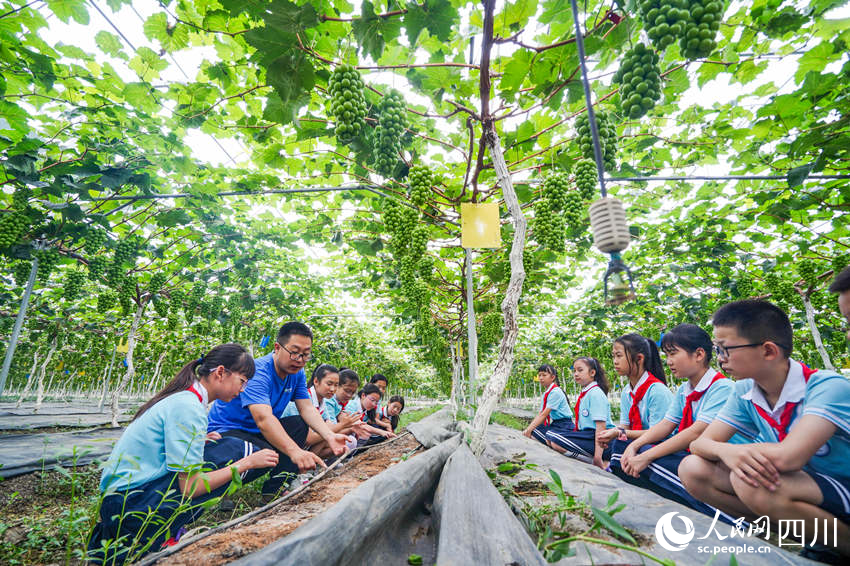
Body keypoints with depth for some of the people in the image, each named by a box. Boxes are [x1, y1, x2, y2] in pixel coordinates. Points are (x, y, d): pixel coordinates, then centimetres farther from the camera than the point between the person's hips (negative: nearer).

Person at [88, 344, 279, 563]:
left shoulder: (182, 397, 7)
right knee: (233, 451, -14)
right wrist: (247, 463, -14)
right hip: (134, 508, -10)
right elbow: (190, 487, -20)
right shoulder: (187, 407, -21)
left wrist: (199, 441, 3)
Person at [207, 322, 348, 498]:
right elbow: (263, 419, -42)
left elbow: (307, 408, -7)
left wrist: (330, 436, -24)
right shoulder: (257, 372, -28)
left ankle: (274, 490, -10)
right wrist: (295, 452, -55)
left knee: (300, 423, -10)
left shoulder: (297, 372, -3)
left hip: (258, 431, 8)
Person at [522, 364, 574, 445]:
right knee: (532, 433, -12)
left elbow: (544, 414, -19)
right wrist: (528, 429, 0)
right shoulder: (545, 394, 12)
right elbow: (540, 414, 10)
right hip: (554, 424, 8)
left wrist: (530, 429, -19)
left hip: (564, 425, -8)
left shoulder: (556, 392, -15)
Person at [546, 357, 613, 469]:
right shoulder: (584, 394, 16)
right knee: (549, 435, 9)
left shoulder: (596, 394, -12)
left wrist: (597, 458, -25)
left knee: (556, 441, -27)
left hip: (601, 441, -10)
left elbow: (601, 426, -20)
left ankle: (603, 463, -17)